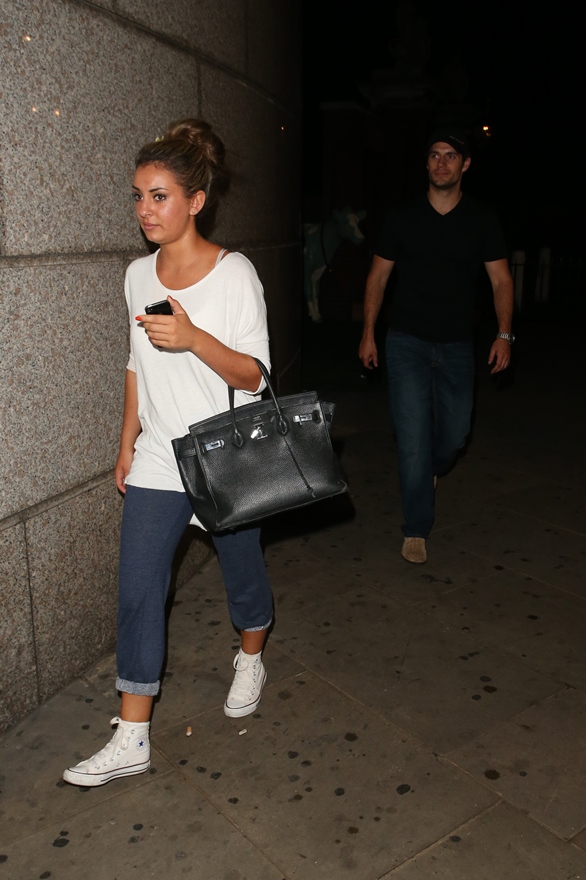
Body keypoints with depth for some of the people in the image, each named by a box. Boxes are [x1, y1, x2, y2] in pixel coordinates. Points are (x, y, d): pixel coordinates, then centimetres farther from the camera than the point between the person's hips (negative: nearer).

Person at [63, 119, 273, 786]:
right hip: (156, 462, 4)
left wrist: (194, 338, -28)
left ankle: (250, 661, 46)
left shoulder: (234, 274, -12)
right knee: (137, 590, 1)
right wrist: (127, 442, 13)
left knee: (242, 572, 15)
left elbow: (252, 374, -13)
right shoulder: (138, 275, 4)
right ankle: (131, 740, 13)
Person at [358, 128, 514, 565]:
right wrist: (369, 333, 0)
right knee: (413, 435, -7)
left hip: (456, 346, 2)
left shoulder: (482, 221, 2)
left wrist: (504, 334, -8)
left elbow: (501, 280, 4)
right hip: (407, 343, -1)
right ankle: (417, 529, 6)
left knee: (455, 432, 10)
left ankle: (431, 470, 47)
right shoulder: (403, 218, 2)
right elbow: (378, 277, 6)